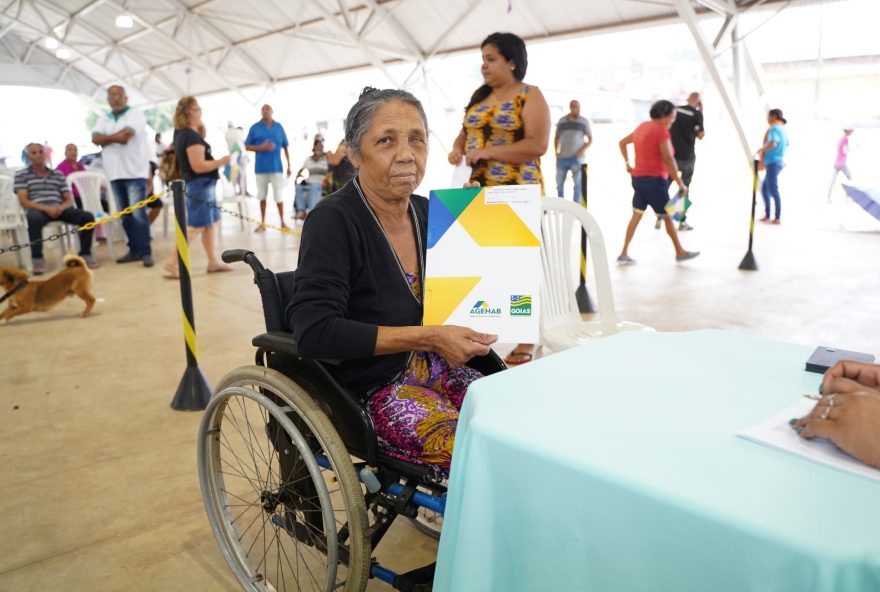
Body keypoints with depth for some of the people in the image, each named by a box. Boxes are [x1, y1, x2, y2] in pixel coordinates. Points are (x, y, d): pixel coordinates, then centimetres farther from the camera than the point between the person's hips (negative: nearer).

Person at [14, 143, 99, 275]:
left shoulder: (58, 174, 20)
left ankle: (85, 254, -10)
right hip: (37, 209, -3)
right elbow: (23, 201, -1)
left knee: (87, 217, -21)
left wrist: (61, 207, -10)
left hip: (59, 209, 3)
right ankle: (37, 259, -28)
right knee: (34, 219, -40)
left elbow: (69, 199, 14)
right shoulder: (21, 175, 10)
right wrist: (46, 208, -18)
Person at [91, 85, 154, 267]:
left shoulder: (135, 115, -2)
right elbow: (95, 138, 2)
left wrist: (107, 138, -1)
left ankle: (146, 252, -5)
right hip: (115, 174, 6)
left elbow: (125, 135, -16)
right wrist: (116, 137, -12)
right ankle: (134, 250, 14)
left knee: (138, 214, -10)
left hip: (135, 173, -6)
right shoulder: (104, 119, 17)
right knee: (125, 216, 7)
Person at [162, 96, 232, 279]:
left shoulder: (181, 133, 9)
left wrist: (200, 129, 8)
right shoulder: (191, 136, -19)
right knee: (195, 227, -7)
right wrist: (222, 161, -14)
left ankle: (214, 261, 19)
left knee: (211, 223, 14)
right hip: (200, 185, -10)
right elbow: (199, 166, -23)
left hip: (201, 184, 10)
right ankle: (172, 264, -6)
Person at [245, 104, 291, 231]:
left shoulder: (279, 127, 4)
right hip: (261, 168, 0)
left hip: (276, 167, 0)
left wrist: (289, 165, 5)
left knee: (279, 196, 0)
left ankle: (283, 222, 10)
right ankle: (262, 223, 17)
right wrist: (261, 147, -14)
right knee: (262, 196, 9)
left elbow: (285, 147, 8)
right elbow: (247, 146, 2)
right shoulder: (255, 128, 2)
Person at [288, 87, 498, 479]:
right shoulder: (333, 221, -13)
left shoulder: (429, 213, 6)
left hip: (437, 369, 7)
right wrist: (429, 338, -23)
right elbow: (315, 332, -22)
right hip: (370, 386, -6)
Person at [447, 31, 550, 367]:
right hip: (479, 192, 6)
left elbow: (538, 145, -13)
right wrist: (458, 148, -1)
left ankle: (526, 340, 4)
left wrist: (489, 152, -18)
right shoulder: (478, 97, 17)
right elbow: (464, 134, 23)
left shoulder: (530, 96, -3)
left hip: (517, 194, -6)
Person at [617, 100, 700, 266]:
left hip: (638, 177, 8)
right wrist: (680, 183, -19)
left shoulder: (642, 126, 10)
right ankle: (680, 252, 20)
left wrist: (627, 163, 22)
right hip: (654, 179, -7)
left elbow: (622, 142, 23)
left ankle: (624, 253, 5)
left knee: (637, 215, 9)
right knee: (667, 216, 6)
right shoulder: (661, 130, -15)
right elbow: (667, 159, -21)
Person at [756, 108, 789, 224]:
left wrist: (761, 149, -19)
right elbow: (786, 144, 29)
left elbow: (773, 143, -29)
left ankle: (777, 218, -9)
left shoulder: (774, 128, -12)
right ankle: (767, 215, 16)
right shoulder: (782, 129, 17)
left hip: (773, 162, -10)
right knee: (764, 188, 15)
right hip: (779, 161, 10)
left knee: (773, 191, -9)